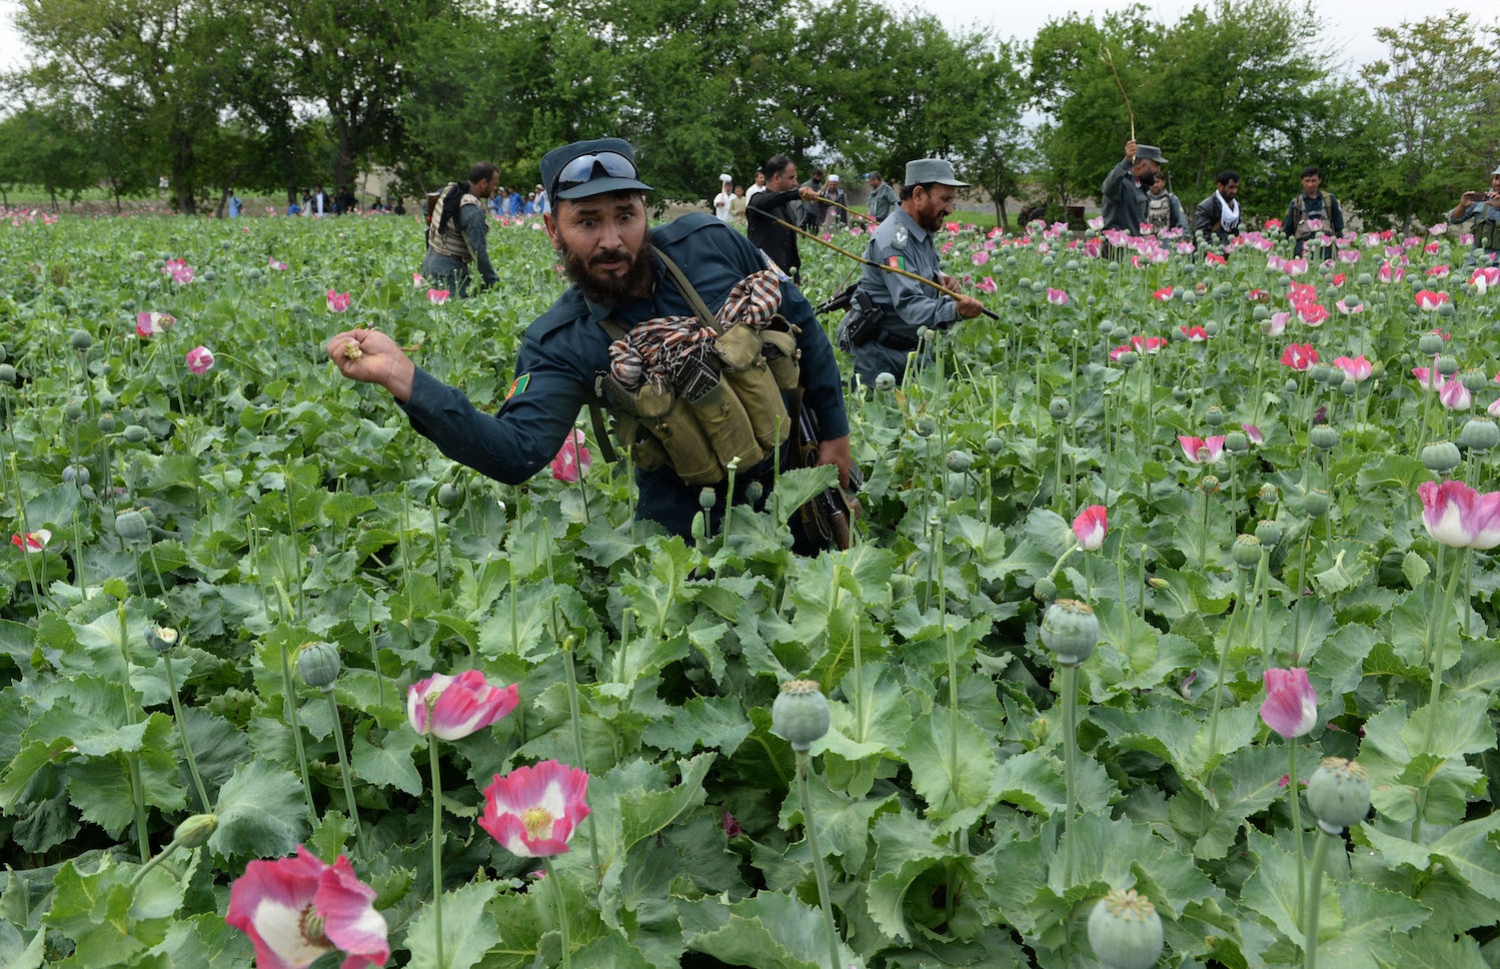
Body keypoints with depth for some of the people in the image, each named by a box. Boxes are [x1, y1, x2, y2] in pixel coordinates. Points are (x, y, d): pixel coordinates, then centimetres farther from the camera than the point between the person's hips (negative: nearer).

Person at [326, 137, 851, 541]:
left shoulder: (708, 243, -14)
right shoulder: (561, 344, -19)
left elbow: (795, 317, 0)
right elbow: (517, 451, -33)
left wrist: (834, 427, 2)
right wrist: (404, 378, -44)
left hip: (792, 465, 2)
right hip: (686, 509, -2)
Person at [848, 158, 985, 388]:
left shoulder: (922, 232, 5)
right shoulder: (893, 240, -25)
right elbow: (909, 305, -35)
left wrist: (939, 279, 1)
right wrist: (954, 310, -52)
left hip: (913, 348, 9)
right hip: (882, 355, -9)